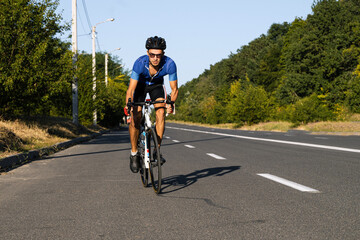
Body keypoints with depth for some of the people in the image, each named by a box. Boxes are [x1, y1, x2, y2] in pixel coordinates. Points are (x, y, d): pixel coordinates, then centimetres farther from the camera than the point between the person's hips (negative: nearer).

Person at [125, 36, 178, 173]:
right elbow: (130, 89, -35)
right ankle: (134, 153, 2)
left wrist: (171, 103, -41)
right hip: (141, 84, -1)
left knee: (161, 113, -21)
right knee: (135, 118, -14)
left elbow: (174, 89, -23)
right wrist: (128, 105, -51)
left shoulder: (169, 64, -33)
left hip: (157, 85, 1)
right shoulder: (140, 63, -36)